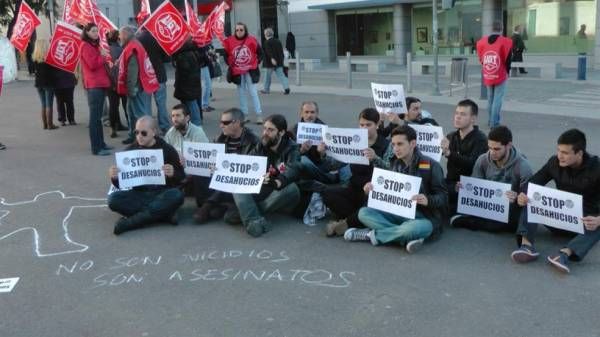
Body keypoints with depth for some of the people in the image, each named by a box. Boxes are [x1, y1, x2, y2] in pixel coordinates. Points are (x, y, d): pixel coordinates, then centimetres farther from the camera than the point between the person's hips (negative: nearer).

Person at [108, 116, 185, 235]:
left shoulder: (167, 150, 0)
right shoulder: (130, 150, 3)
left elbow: (181, 179, -1)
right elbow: (120, 184, 6)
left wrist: (173, 174, -25)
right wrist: (114, 178, -18)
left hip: (161, 194, -1)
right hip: (139, 195, 2)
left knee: (176, 195, -33)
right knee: (114, 199, -25)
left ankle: (130, 222, -28)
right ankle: (163, 214, -22)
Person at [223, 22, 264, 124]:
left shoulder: (251, 40, -8)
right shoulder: (230, 41, -4)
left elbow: (260, 53, 3)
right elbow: (226, 54, 10)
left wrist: (256, 63, -1)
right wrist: (230, 64, 3)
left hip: (250, 71, -2)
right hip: (237, 72, 2)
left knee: (253, 92, -4)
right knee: (241, 94, 8)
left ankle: (259, 115, -2)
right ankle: (244, 115, 16)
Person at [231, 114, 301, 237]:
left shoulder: (292, 149, -5)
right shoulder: (260, 147, 11)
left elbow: (291, 171, -25)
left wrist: (277, 183, -47)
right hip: (258, 191, 4)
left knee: (292, 188, -34)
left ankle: (245, 212, -31)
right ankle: (254, 221, -42)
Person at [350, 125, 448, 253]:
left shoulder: (431, 165, -8)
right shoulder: (394, 163, 8)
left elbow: (443, 197, -9)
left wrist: (428, 200, -31)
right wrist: (372, 189, -7)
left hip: (424, 217, -5)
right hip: (397, 213, 6)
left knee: (414, 228, -41)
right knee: (364, 213, -17)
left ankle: (372, 234, -17)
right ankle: (409, 238, -28)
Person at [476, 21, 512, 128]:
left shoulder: (482, 41, 2)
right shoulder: (505, 42, -10)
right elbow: (507, 60, -6)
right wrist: (507, 71, 12)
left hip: (487, 76, 5)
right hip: (500, 76, -5)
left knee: (490, 99, 18)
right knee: (497, 100, -1)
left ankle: (491, 121, 28)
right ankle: (494, 123, -4)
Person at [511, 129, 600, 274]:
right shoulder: (555, 162, -5)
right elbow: (534, 183, -4)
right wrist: (522, 195, -28)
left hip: (586, 219, -4)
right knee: (531, 202, -19)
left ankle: (565, 253, -54)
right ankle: (527, 245, -41)